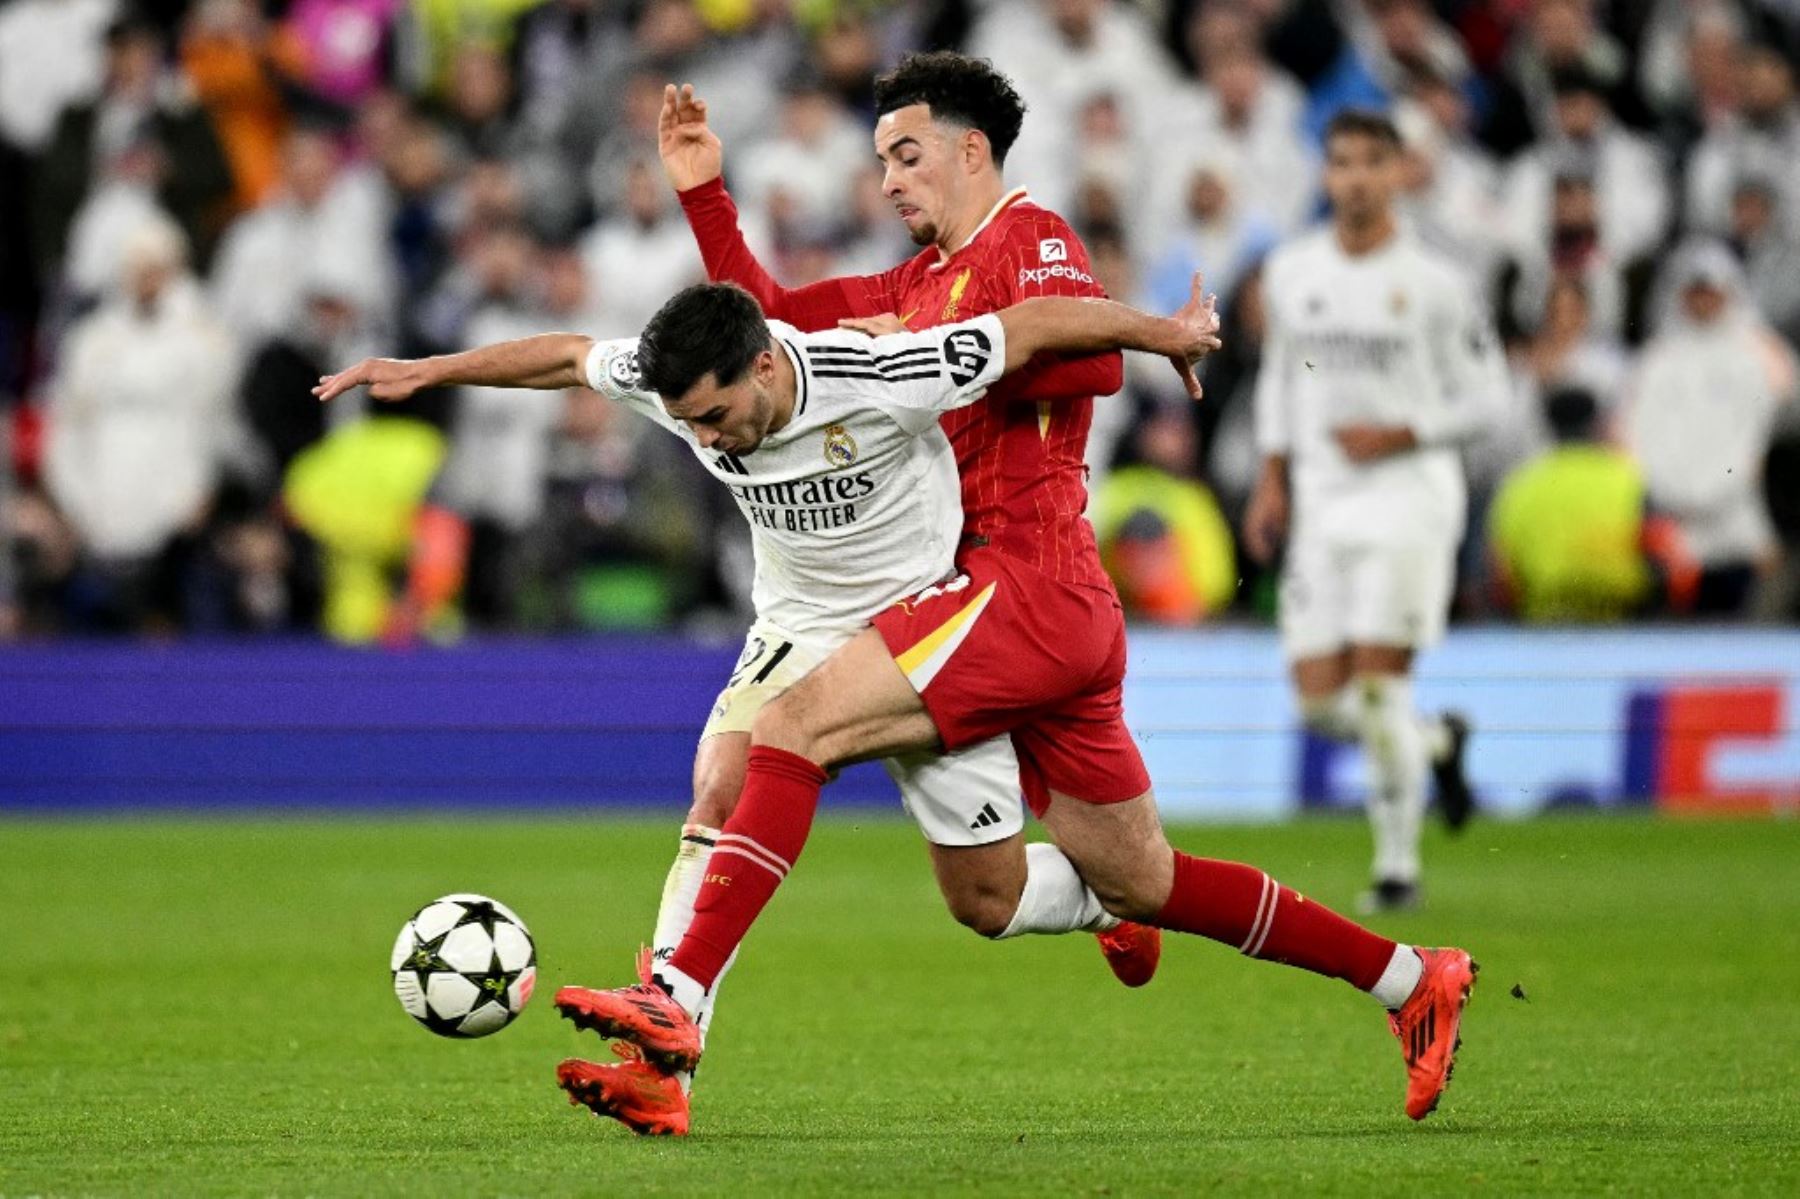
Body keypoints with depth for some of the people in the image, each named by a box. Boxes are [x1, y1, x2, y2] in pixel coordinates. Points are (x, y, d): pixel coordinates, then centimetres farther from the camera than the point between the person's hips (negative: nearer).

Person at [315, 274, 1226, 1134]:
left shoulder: (882, 382, -32)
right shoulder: (684, 388, -17)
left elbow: (1037, 324, -20)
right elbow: (568, 356, 2)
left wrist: (1168, 334, -6)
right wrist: (427, 371, 5)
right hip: (799, 634, 4)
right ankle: (663, 1071, -27)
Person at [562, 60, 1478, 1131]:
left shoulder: (1028, 238, -3)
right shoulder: (923, 280, 25)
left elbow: (1095, 356, -21)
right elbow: (774, 321, 25)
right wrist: (704, 195, 16)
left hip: (1030, 585, -10)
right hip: (1062, 620, 10)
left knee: (797, 721, -20)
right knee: (1138, 885, 14)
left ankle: (678, 1000, -28)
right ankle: (1413, 982, 21)